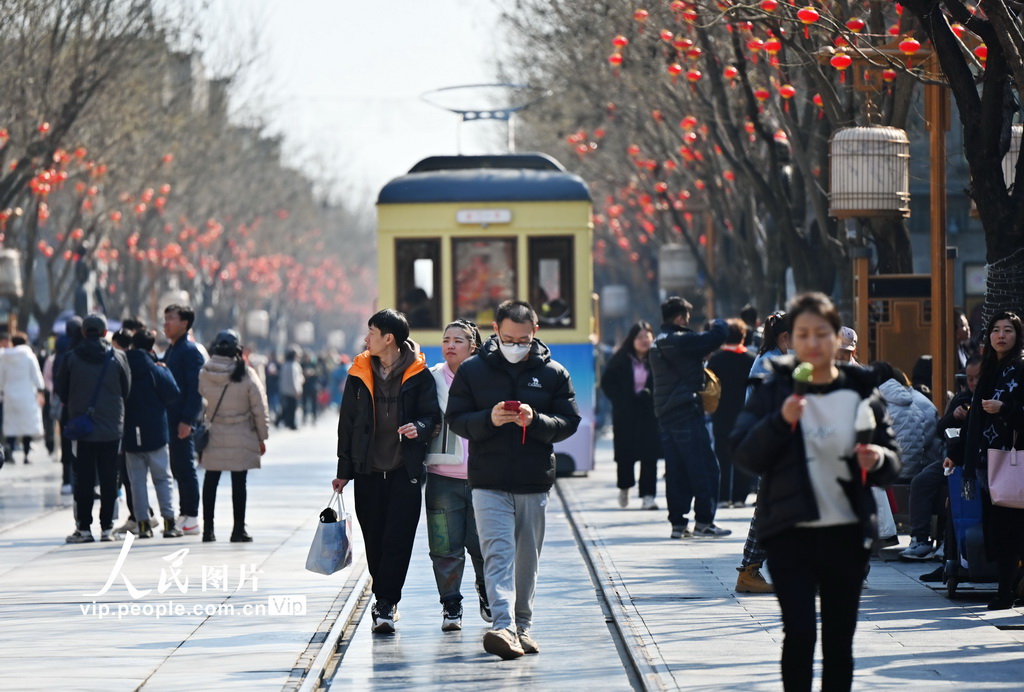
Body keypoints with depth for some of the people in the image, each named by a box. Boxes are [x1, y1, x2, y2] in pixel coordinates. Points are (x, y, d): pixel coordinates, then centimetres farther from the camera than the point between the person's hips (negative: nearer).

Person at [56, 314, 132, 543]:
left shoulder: (71, 358, -7)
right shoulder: (117, 358, -4)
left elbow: (60, 390, 3)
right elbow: (127, 390, 5)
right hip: (112, 428, 1)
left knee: (83, 479, 4)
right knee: (108, 479, 6)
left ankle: (84, 528, 3)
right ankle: (107, 528, 6)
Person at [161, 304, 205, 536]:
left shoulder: (190, 351, -11)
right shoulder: (171, 350, 16)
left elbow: (195, 388, -17)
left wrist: (187, 420, -21)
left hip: (182, 421, -9)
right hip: (170, 419, 9)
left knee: (185, 467, -6)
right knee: (177, 467, 11)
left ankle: (191, 517, -2)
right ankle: (184, 514, 17)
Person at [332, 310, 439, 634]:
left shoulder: (418, 375, -1)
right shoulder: (360, 374, 7)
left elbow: (432, 414, 3)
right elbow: (347, 423, 11)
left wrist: (420, 427, -21)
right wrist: (344, 470, 10)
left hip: (405, 470, -3)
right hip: (369, 470, 3)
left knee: (398, 539, -9)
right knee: (374, 540, 5)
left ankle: (385, 603, -7)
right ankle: (386, 602, 19)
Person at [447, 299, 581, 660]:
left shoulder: (553, 373, 5)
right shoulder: (472, 370, 3)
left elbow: (569, 423, 3)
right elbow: (456, 419, 2)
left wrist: (536, 421, -16)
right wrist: (488, 419, -17)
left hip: (535, 482, 2)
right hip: (488, 481, -2)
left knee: (527, 557, 9)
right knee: (498, 552, -13)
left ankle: (522, 626, 21)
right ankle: (503, 626, -24)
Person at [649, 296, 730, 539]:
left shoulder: (658, 344, 15)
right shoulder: (681, 341, -13)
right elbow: (719, 335, -15)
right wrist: (718, 324, 6)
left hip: (665, 415, 9)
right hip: (687, 413, -9)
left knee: (676, 471, 9)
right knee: (705, 469, -4)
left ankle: (677, 523, 8)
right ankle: (703, 521, -6)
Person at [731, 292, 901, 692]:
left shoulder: (862, 393, 4)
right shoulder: (774, 391, 0)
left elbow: (892, 463, 9)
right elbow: (743, 456, -7)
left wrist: (879, 460, -14)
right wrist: (780, 421, -22)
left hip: (847, 533, 2)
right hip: (790, 534, -2)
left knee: (839, 641, 8)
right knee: (800, 633, -12)